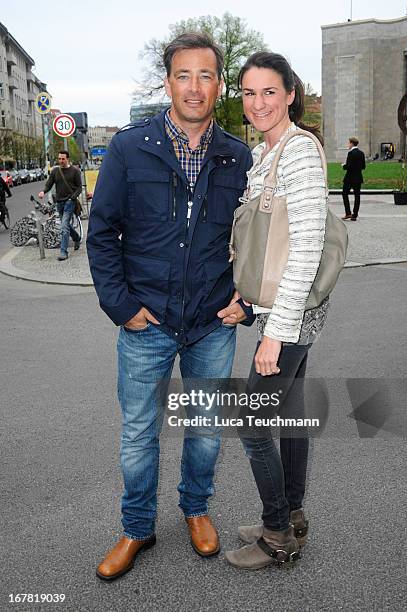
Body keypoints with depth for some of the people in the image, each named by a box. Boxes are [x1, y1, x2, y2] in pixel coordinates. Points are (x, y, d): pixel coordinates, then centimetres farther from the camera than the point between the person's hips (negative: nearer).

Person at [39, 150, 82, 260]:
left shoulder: (74, 171, -1)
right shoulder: (55, 171, 8)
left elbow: (79, 187, 0)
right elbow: (49, 184, 7)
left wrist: (73, 197, -17)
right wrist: (43, 191, -15)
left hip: (69, 201, -5)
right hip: (59, 201, 5)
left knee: (64, 227, -14)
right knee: (66, 225, 17)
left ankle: (63, 252, -14)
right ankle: (77, 238, 44)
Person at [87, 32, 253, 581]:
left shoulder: (238, 157, 1)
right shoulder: (129, 147, -5)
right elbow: (102, 232, -2)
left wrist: (247, 298, 1)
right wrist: (120, 305, -7)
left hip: (214, 326, 2)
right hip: (146, 324, -1)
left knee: (207, 431, 16)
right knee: (138, 436, 11)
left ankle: (196, 508, 43)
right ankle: (138, 529, 34)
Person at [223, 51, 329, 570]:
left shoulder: (300, 150, -16)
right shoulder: (261, 153, 12)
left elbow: (307, 248, -22)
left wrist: (275, 331, -22)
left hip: (290, 313, -9)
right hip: (283, 309, 9)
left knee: (251, 424, 0)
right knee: (290, 414, 17)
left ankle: (278, 537, 18)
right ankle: (292, 521, 33)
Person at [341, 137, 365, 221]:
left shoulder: (351, 153, -15)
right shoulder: (361, 153, 8)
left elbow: (349, 166, -21)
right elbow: (363, 166, 10)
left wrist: (344, 166, -2)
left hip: (350, 178, -7)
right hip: (358, 178, 7)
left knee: (345, 194, 6)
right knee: (357, 196, 7)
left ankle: (348, 213, -2)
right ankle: (354, 215, 8)